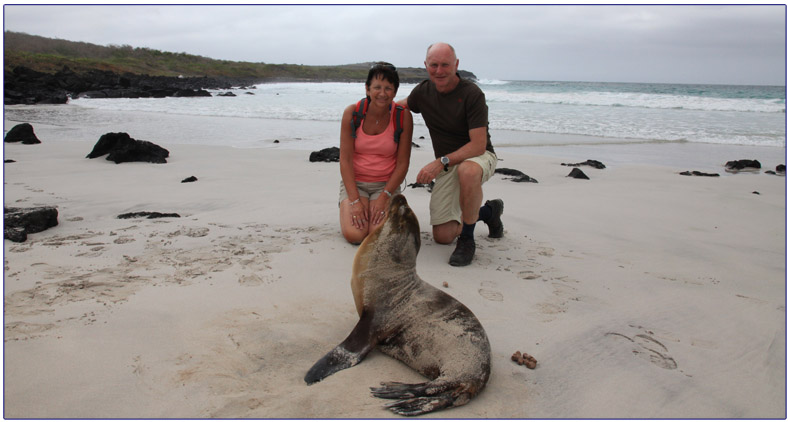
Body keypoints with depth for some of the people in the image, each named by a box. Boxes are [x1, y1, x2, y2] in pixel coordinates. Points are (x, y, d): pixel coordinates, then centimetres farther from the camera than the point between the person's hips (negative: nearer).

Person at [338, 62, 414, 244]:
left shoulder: (403, 116, -10)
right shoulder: (352, 113, -10)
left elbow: (402, 163, -7)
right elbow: (345, 160, -10)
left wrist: (385, 196, -15)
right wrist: (355, 200, -17)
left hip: (386, 183, 0)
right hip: (354, 181, 0)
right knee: (354, 234, -20)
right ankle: (347, 205, 14)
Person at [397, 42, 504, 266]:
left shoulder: (472, 94, -21)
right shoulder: (423, 91, -3)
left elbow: (478, 145, -27)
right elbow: (400, 105, 21)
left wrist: (441, 162, -35)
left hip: (478, 156, -5)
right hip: (447, 165, 6)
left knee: (467, 170, -45)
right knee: (442, 236, 0)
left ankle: (467, 240, -24)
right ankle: (488, 212, 29)